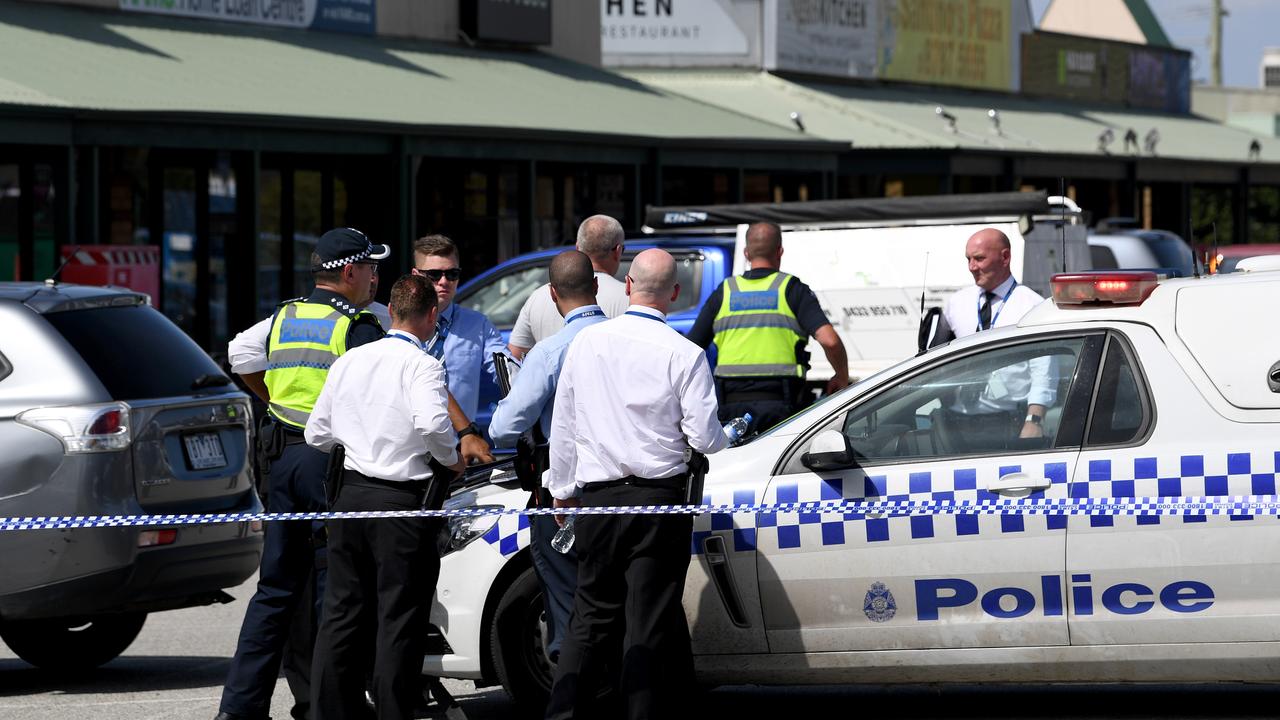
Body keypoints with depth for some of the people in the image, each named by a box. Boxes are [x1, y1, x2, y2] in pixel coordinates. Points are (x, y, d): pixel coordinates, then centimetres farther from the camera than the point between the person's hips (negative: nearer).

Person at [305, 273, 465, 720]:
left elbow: (317, 435, 12)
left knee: (342, 612, 12)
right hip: (402, 499, -6)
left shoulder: (349, 362, 9)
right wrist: (451, 459, -9)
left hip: (352, 492, 6)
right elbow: (432, 422, -27)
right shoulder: (422, 365, -10)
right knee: (399, 619, -1)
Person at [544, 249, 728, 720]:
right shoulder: (683, 354, -8)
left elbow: (563, 424, 9)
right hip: (659, 500, -3)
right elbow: (704, 437, -8)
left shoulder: (586, 342, 3)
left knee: (592, 615, 11)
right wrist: (724, 437, 16)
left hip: (596, 501, 3)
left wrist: (562, 488, 20)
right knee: (650, 621, 1)